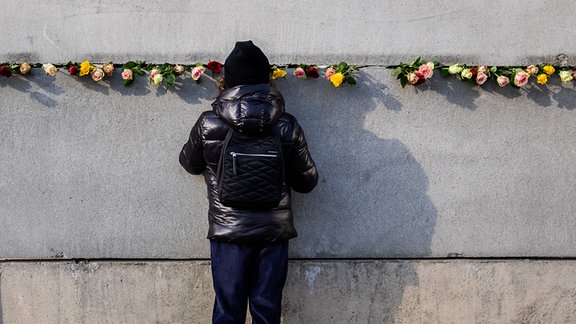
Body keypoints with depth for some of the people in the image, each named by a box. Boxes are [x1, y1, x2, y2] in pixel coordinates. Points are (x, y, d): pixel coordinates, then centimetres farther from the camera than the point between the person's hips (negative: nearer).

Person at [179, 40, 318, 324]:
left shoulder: (208, 124, -10)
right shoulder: (286, 125, -7)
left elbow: (190, 164, 10)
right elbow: (307, 181, 0)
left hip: (227, 231, -1)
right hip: (274, 233, 1)